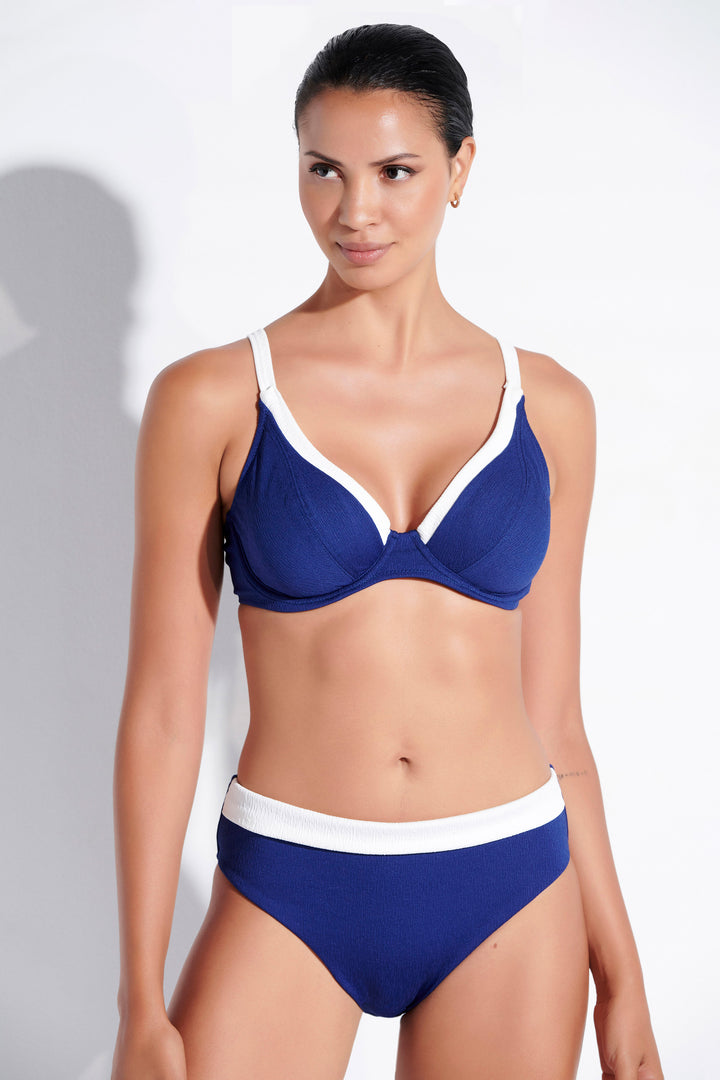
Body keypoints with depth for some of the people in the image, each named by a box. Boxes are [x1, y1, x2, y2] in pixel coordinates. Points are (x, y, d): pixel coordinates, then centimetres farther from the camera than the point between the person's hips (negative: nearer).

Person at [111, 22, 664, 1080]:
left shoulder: (548, 404, 3)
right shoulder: (211, 398, -4)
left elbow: (553, 717, 7)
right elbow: (162, 710, -4)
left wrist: (622, 976, 8)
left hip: (511, 892, 2)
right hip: (288, 900, -2)